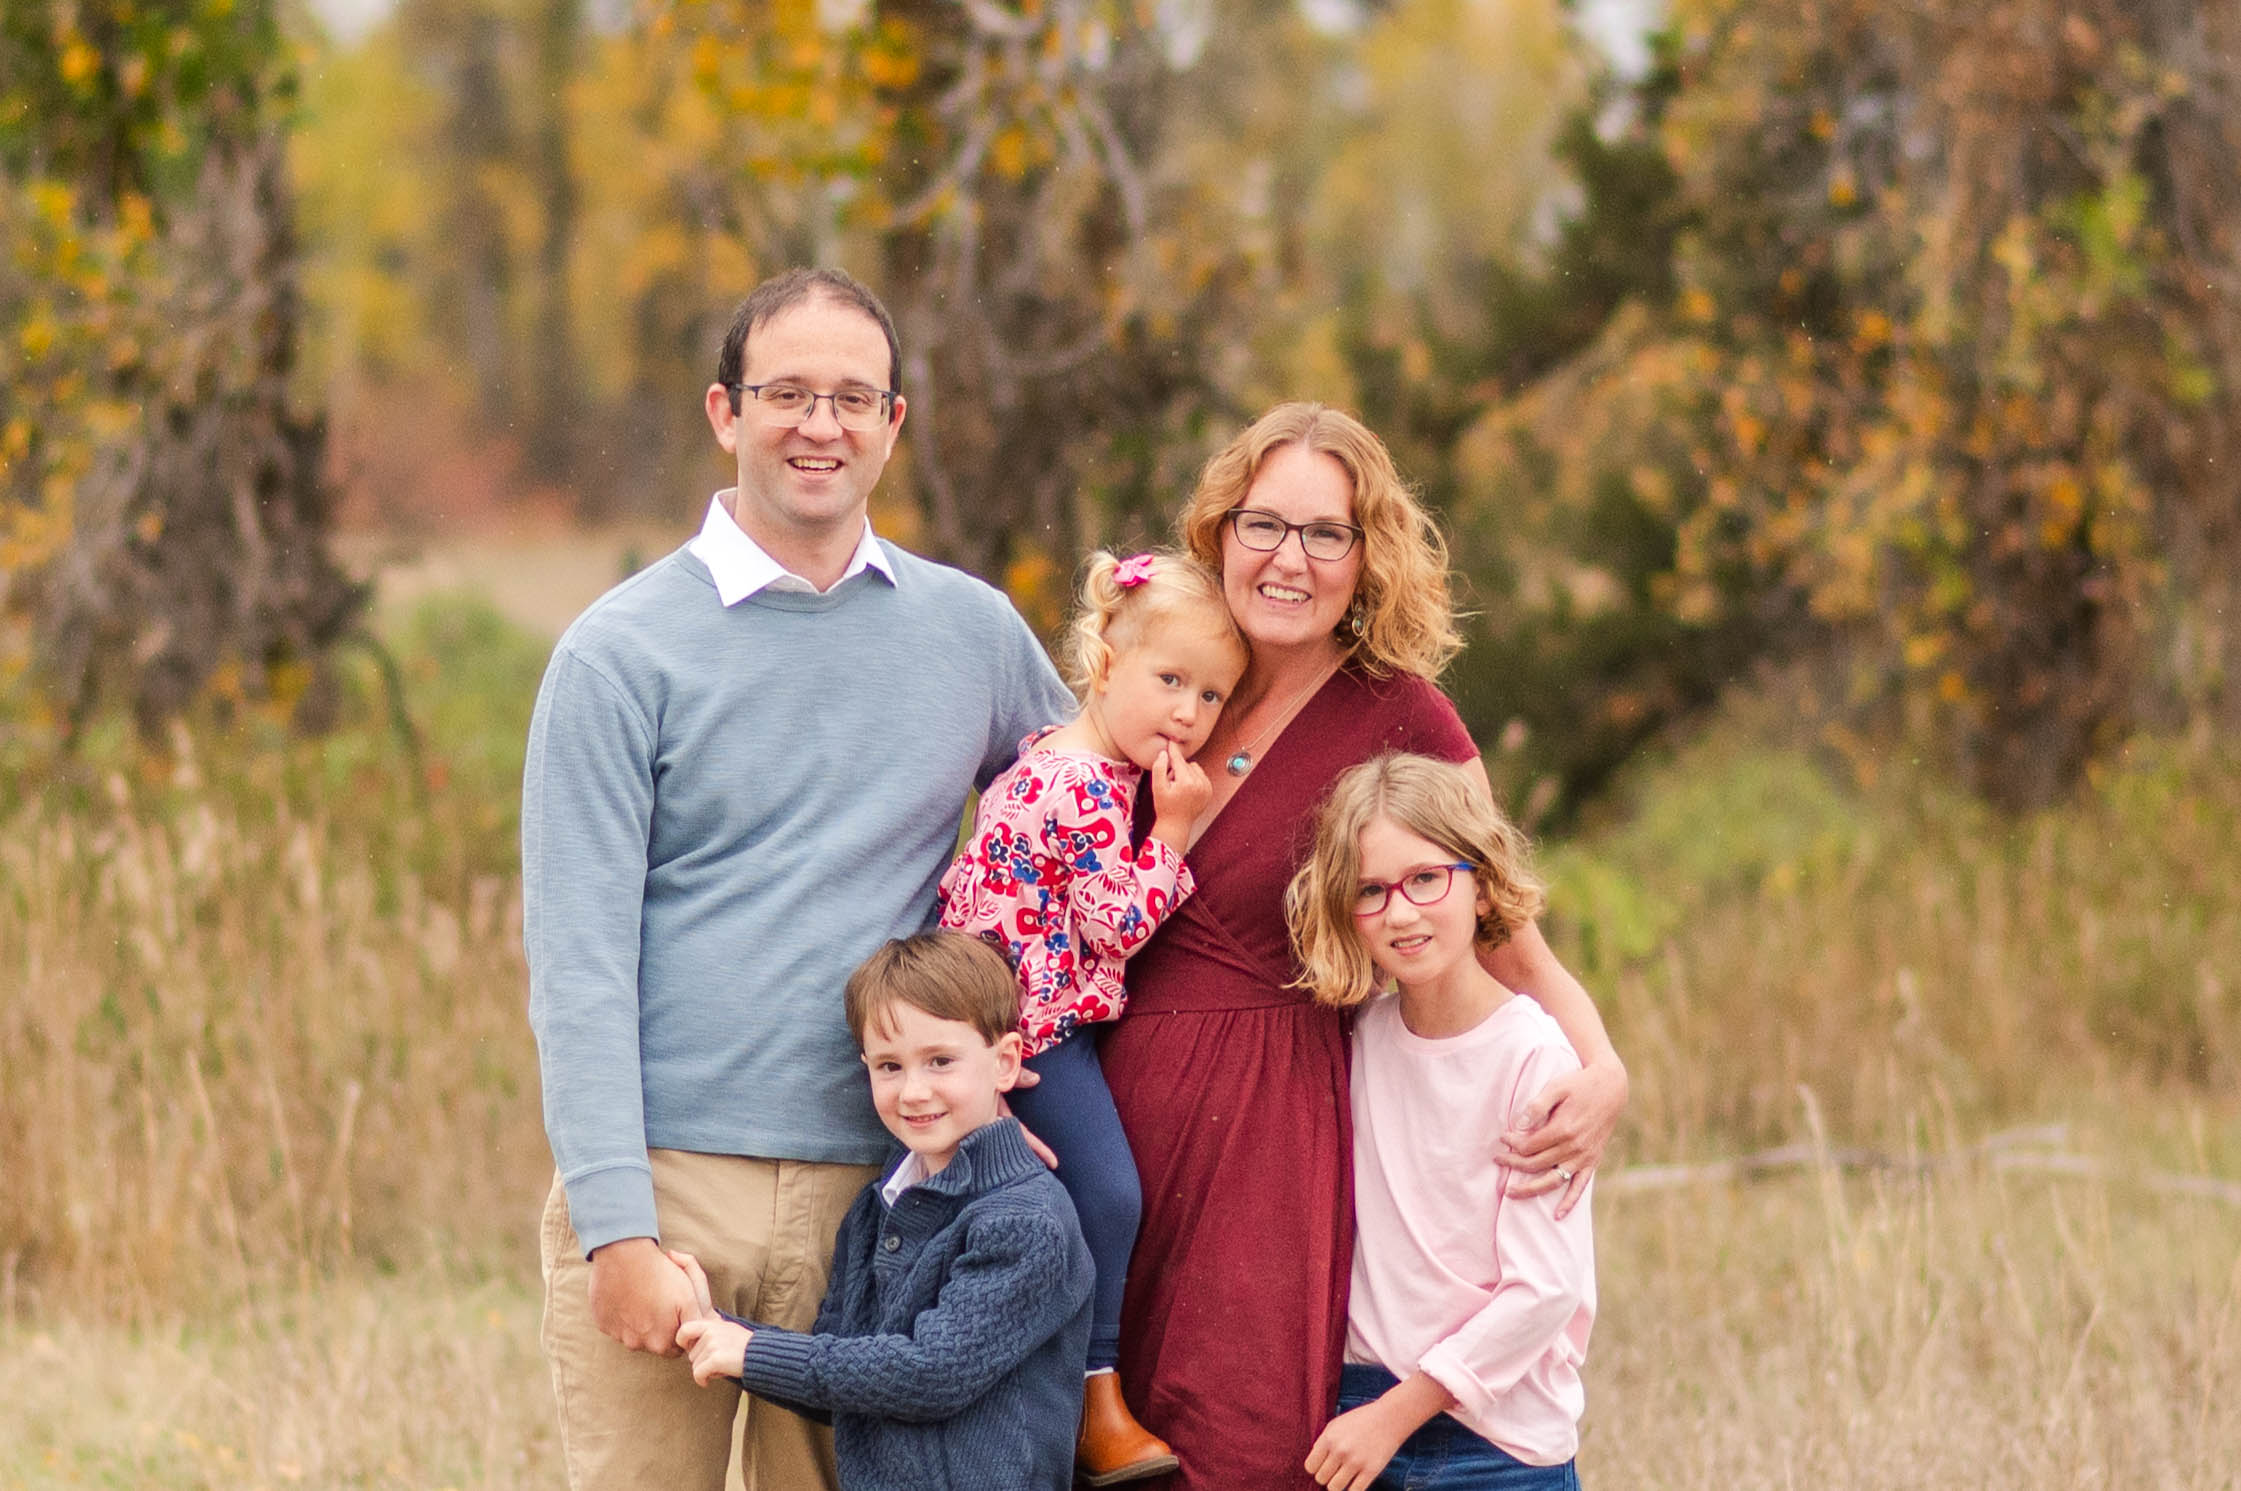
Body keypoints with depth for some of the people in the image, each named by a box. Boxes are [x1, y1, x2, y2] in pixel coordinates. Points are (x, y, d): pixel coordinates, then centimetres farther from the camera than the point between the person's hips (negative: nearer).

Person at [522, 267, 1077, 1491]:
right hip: (661, 1178, -3)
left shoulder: (975, 632, 10)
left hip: (874, 1189, 3)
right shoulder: (622, 653, -1)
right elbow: (577, 967, -5)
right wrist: (618, 1230, -14)